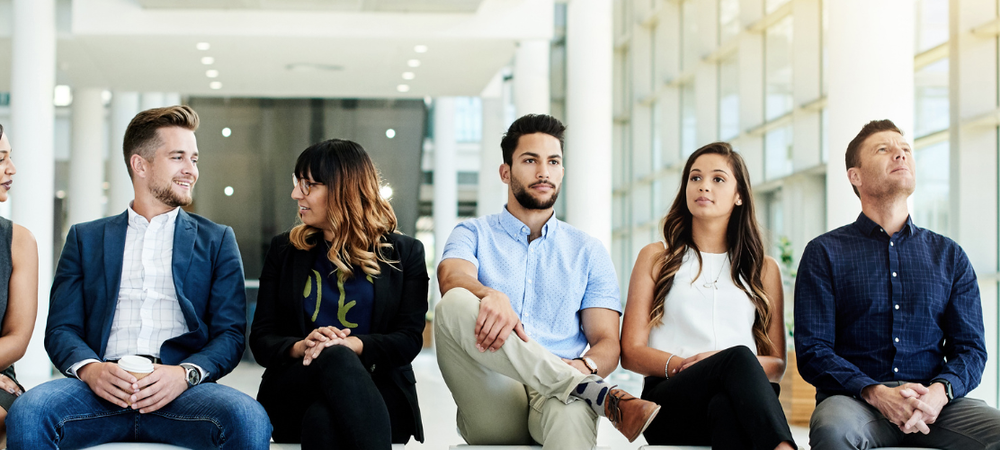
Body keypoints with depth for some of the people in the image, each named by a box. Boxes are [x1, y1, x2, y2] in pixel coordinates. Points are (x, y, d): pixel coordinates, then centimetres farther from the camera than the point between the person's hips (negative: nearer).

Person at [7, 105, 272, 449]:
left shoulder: (216, 240, 20)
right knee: (26, 413, -32)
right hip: (103, 387, 1)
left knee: (249, 419, -34)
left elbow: (231, 333, 9)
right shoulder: (85, 239, 21)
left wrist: (185, 373, -12)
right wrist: (89, 368, -12)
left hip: (179, 393, 0)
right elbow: (61, 328, 12)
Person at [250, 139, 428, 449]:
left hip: (378, 394, -2)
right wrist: (300, 347, -14)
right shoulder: (284, 250, 17)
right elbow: (261, 339, 9)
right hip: (294, 388, 2)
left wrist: (354, 345, -18)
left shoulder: (405, 253, 13)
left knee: (323, 420, -40)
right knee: (335, 358, -37)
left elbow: (410, 340, 2)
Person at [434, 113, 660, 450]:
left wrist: (585, 366, -16)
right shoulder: (475, 234, 16)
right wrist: (489, 295, -33)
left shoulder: (588, 252, 19)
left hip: (555, 400, -3)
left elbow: (607, 343, 10)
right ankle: (598, 395, -33)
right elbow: (452, 277, -8)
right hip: (494, 407, 3)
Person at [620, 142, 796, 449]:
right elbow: (631, 353, 10)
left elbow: (776, 364, 15)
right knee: (738, 356, -37)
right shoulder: (656, 258, 20)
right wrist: (681, 365, -12)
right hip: (669, 398, -1)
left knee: (725, 405, -41)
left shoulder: (764, 269, 23)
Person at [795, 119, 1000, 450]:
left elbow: (970, 347, 11)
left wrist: (939, 391, -12)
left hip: (935, 402, 3)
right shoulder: (824, 253, 8)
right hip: (854, 400, -2)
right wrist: (876, 394, -18)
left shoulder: (949, 256, 18)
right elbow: (812, 351, 0)